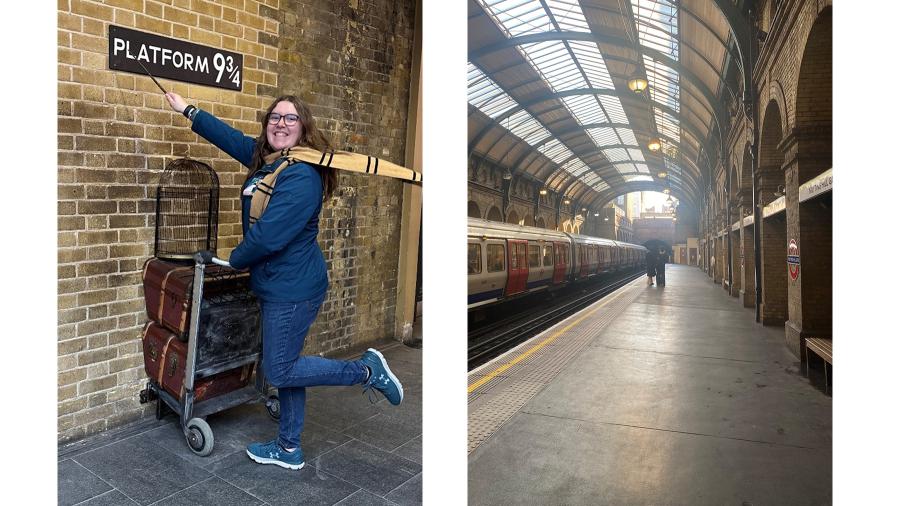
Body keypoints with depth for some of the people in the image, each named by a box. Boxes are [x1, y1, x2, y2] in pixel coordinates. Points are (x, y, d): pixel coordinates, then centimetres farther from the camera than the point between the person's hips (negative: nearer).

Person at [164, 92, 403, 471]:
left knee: (280, 372, 0)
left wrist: (235, 261, -7)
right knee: (284, 366, 16)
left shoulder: (301, 175, -21)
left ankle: (367, 370, 10)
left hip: (292, 288, -9)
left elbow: (268, 236, -24)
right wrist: (187, 110, 31)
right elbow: (231, 137, 24)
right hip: (276, 284, 9)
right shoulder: (265, 157, 7)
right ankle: (289, 450, 32)